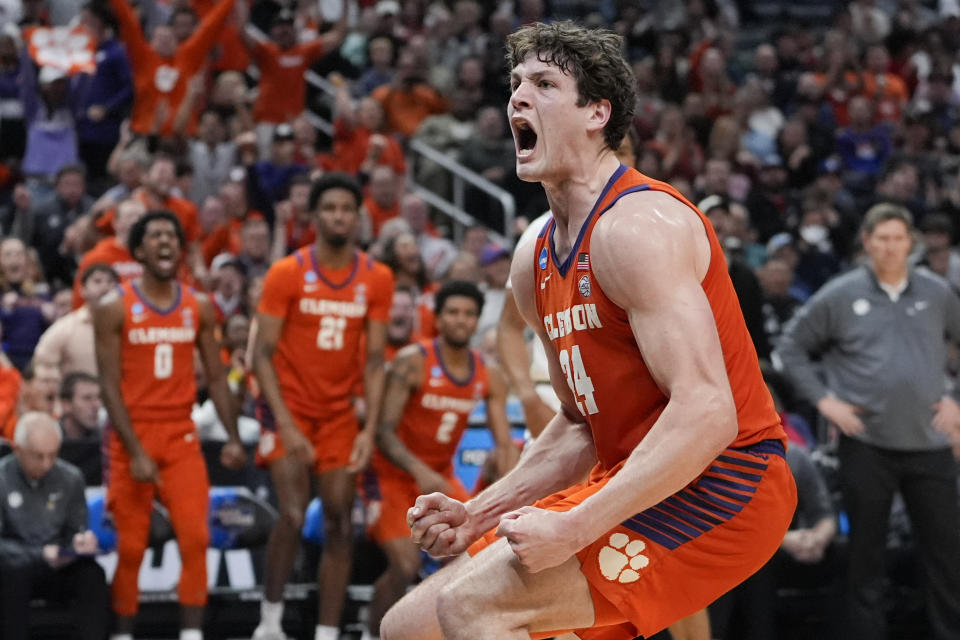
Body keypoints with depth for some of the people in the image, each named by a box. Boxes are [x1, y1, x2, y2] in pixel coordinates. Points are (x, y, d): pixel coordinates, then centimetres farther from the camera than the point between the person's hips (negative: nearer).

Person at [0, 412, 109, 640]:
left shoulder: (70, 477, 4)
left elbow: (76, 528, 10)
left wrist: (80, 541, -16)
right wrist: (40, 555, -28)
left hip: (57, 568, 3)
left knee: (92, 574, -28)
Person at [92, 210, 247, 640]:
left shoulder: (199, 308, 6)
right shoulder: (114, 308, -5)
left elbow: (216, 377, 10)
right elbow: (110, 387, -8)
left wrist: (233, 438, -1)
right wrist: (135, 451, -15)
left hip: (181, 435, 3)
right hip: (132, 437, -2)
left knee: (196, 539, -10)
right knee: (131, 547, 1)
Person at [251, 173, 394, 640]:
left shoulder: (377, 279, 1)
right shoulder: (287, 273, -8)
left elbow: (374, 359, 2)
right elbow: (263, 353, -9)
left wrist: (370, 430, -7)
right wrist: (285, 424, -18)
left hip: (340, 414, 3)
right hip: (290, 408, -3)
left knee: (339, 526, 0)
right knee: (293, 516, -17)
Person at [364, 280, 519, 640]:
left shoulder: (489, 378, -4)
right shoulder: (413, 362, -20)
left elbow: (504, 444, -7)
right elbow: (385, 432, -25)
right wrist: (419, 472, -41)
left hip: (440, 475, 5)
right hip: (392, 474, -5)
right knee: (406, 565, -17)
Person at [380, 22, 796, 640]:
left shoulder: (637, 226, -16)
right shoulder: (534, 263, 13)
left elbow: (706, 413, -26)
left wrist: (572, 529, -26)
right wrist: (479, 514, 8)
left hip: (719, 490, -9)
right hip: (632, 483, 9)